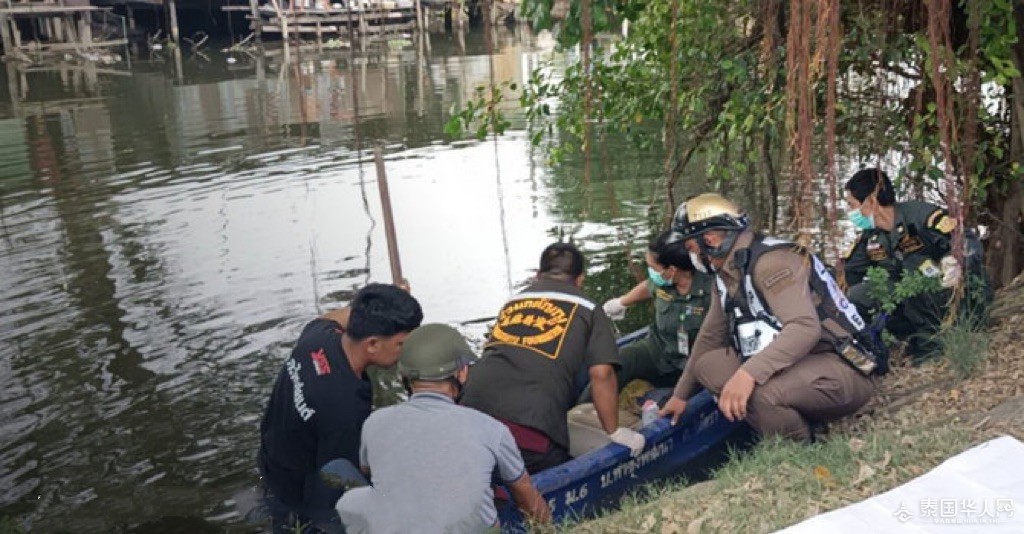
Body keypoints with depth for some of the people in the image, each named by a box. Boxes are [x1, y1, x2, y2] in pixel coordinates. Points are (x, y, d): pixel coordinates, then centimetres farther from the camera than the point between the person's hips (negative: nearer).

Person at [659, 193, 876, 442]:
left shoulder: (771, 261, -18)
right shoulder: (726, 276, 10)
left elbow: (806, 327, -31)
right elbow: (710, 338, 19)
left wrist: (748, 373, -40)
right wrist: (681, 395, 22)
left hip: (840, 368, -9)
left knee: (758, 392, -35)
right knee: (708, 364, -3)